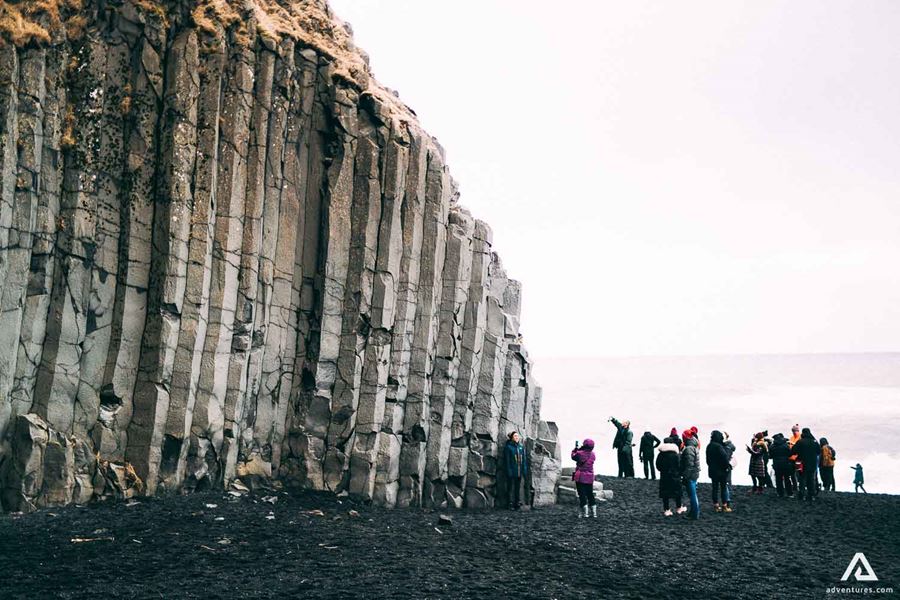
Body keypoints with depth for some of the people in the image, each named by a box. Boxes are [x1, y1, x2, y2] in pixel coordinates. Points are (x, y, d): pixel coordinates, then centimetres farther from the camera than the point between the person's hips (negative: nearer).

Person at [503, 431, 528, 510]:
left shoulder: (521, 447, 10)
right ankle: (511, 504, 2)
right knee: (511, 488, -2)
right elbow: (507, 460, -7)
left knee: (518, 488, 10)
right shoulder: (508, 447, -4)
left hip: (519, 472, 5)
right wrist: (509, 471, -13)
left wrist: (525, 471, 5)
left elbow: (524, 459, 11)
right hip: (512, 472, -5)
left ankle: (518, 503, 16)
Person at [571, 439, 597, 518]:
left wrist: (576, 448, 16)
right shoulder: (593, 455, -1)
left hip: (580, 477, -4)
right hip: (590, 478, 4)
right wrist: (579, 449, 14)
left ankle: (584, 513, -5)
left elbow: (573, 456, 4)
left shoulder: (580, 453, -14)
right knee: (590, 494, 13)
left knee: (582, 495, -1)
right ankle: (594, 512, 14)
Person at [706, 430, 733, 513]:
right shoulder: (718, 446, -20)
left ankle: (716, 505, 14)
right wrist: (728, 465, -8)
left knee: (715, 488, 11)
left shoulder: (709, 446, 7)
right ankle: (724, 505, 4)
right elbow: (724, 457, -22)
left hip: (712, 471, 7)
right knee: (724, 487, 2)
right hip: (721, 470, -7)